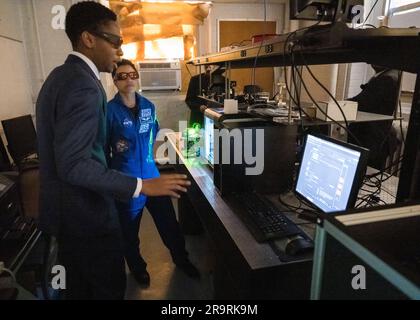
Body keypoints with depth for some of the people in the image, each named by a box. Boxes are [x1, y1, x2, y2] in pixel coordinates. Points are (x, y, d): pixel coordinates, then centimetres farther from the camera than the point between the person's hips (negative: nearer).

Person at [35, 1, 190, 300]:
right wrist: (141, 185, -28)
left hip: (65, 207, 10)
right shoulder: (83, 86, -22)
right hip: (85, 210, -10)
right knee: (109, 287, 8)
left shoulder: (60, 76, 10)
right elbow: (74, 165, -28)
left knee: (78, 285, 24)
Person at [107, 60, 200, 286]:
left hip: (152, 175, 4)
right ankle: (137, 267, 43)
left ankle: (181, 259, 40)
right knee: (129, 230, 16)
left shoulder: (148, 106, 3)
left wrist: (148, 153, 9)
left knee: (169, 222, 15)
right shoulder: (109, 111, -13)